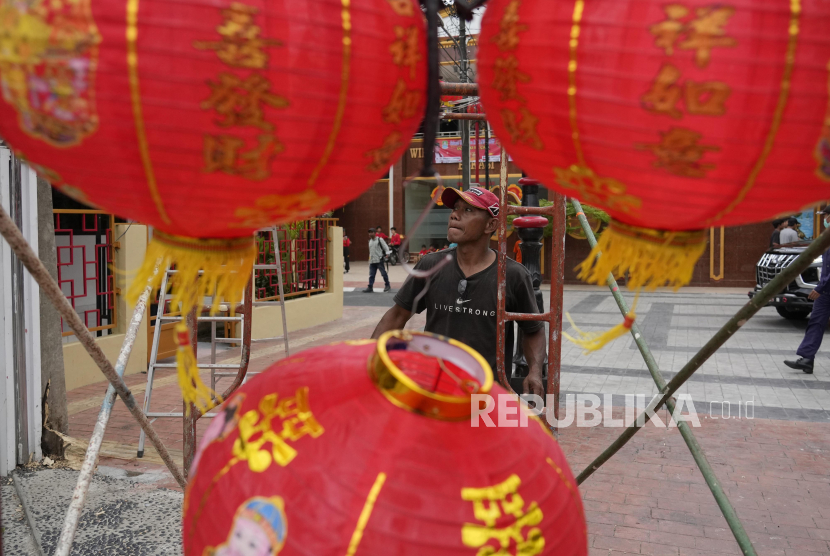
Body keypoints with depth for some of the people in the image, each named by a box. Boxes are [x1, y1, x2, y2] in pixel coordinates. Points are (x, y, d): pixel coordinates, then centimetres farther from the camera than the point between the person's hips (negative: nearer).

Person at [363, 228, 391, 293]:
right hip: (372, 261, 6)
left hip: (379, 260, -6)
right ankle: (370, 287, 3)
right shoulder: (370, 241, 16)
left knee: (383, 273, 0)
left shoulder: (380, 240, -5)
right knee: (371, 275, 3)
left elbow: (385, 247, -8)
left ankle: (387, 285, 13)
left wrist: (387, 253, -21)